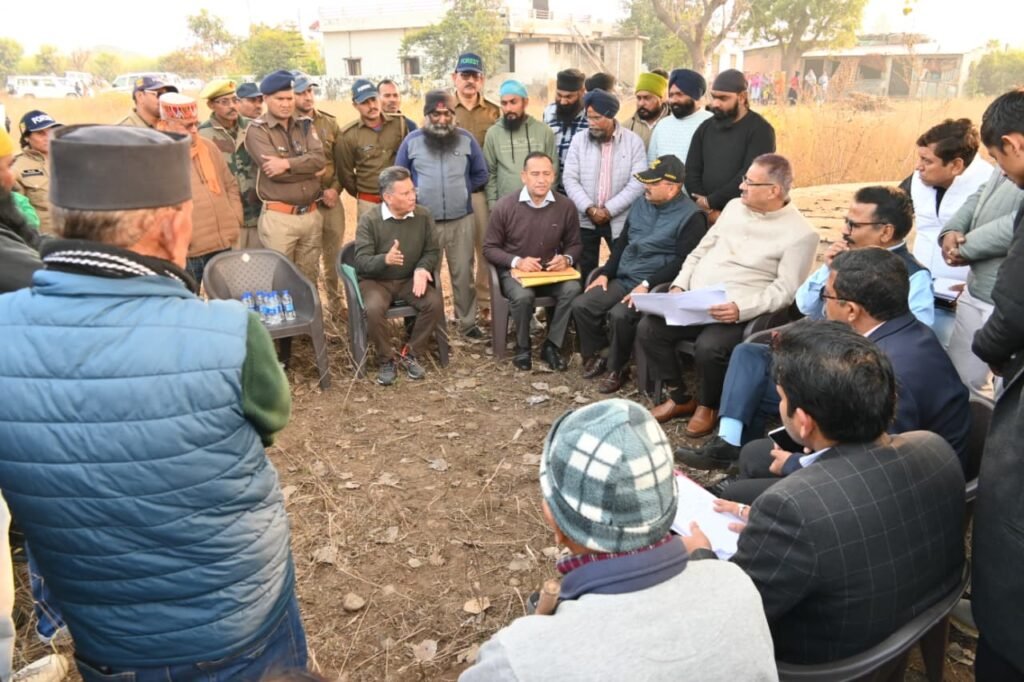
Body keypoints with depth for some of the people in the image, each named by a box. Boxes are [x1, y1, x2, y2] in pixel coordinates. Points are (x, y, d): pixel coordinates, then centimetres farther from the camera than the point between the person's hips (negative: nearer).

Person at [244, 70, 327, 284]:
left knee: (309, 279, 13)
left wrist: (288, 163, -18)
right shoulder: (257, 130, -3)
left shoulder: (305, 125, 12)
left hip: (311, 214, 5)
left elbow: (320, 159, -5)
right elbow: (275, 172, -16)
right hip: (278, 217, -5)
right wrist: (310, 170, -6)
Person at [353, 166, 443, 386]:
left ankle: (411, 354, -4)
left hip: (410, 279, 3)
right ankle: (386, 359, -8)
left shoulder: (423, 215, -4)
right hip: (376, 280, -3)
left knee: (435, 302, -24)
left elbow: (433, 251, 2)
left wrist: (422, 268, -20)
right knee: (374, 309, -34)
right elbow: (362, 261, -17)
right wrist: (385, 259, -38)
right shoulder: (369, 220, -13)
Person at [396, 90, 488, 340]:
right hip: (425, 221, 0)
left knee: (463, 274, 7)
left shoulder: (466, 138, 3)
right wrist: (413, 192, -2)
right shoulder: (412, 141, 1)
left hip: (461, 220, 1)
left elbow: (481, 175, 11)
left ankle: (467, 323, 21)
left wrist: (463, 189, 3)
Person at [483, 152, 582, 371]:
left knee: (573, 289, -29)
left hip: (553, 270, 2)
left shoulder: (566, 206, -3)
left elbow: (575, 244, 8)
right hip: (514, 270, -2)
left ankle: (552, 346, -10)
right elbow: (490, 248, -3)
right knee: (522, 295, -35)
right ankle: (523, 348, -6)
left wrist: (566, 259, -16)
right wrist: (517, 261, -19)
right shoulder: (504, 206, -9)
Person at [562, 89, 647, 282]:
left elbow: (638, 183, -10)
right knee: (585, 273, 8)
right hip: (584, 219, 2)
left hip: (620, 220, -1)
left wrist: (609, 210, -15)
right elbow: (570, 179, -3)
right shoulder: (579, 139, 2)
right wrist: (589, 208, -15)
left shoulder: (633, 141, -3)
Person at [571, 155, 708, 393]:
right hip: (621, 279, 7)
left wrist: (647, 285, -22)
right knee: (581, 305, -11)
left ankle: (617, 369, -7)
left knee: (619, 315, -31)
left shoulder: (691, 216, -9)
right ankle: (594, 357, 8)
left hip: (654, 286, -7)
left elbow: (683, 262, -16)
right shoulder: (641, 204, 13)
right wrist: (605, 273, 7)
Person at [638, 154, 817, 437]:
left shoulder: (800, 233, -7)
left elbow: (784, 290, -12)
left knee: (709, 347, -33)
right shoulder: (735, 207, 12)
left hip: (740, 313, -6)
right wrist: (680, 285, 2)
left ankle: (708, 405, 0)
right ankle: (680, 397, 7)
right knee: (648, 328, -14)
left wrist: (741, 308, -26)